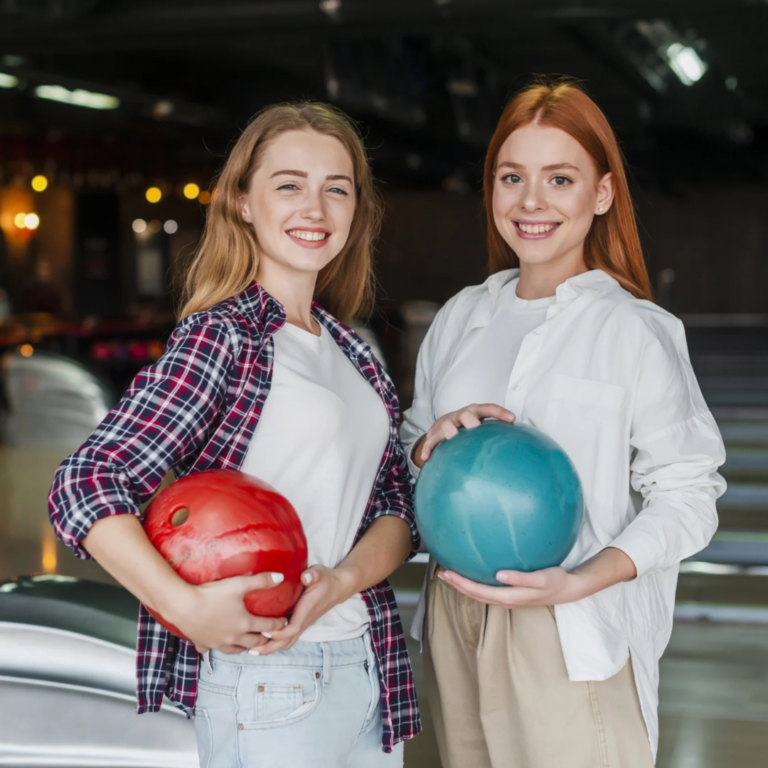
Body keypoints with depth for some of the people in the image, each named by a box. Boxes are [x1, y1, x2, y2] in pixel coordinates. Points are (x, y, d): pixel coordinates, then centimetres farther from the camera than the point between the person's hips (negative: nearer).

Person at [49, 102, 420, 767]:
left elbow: (398, 499, 8)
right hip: (268, 685, -7)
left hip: (370, 667, 7)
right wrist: (186, 606, -27)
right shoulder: (223, 337, -10)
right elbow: (85, 486, -17)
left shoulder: (348, 349, 11)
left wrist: (341, 581, -11)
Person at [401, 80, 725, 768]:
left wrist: (579, 582, -21)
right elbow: (407, 449, 16)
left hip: (574, 636, -4)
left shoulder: (636, 331, -7)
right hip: (455, 621, 5)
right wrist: (433, 443, -7)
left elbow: (686, 494, -8)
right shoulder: (461, 316, 9)